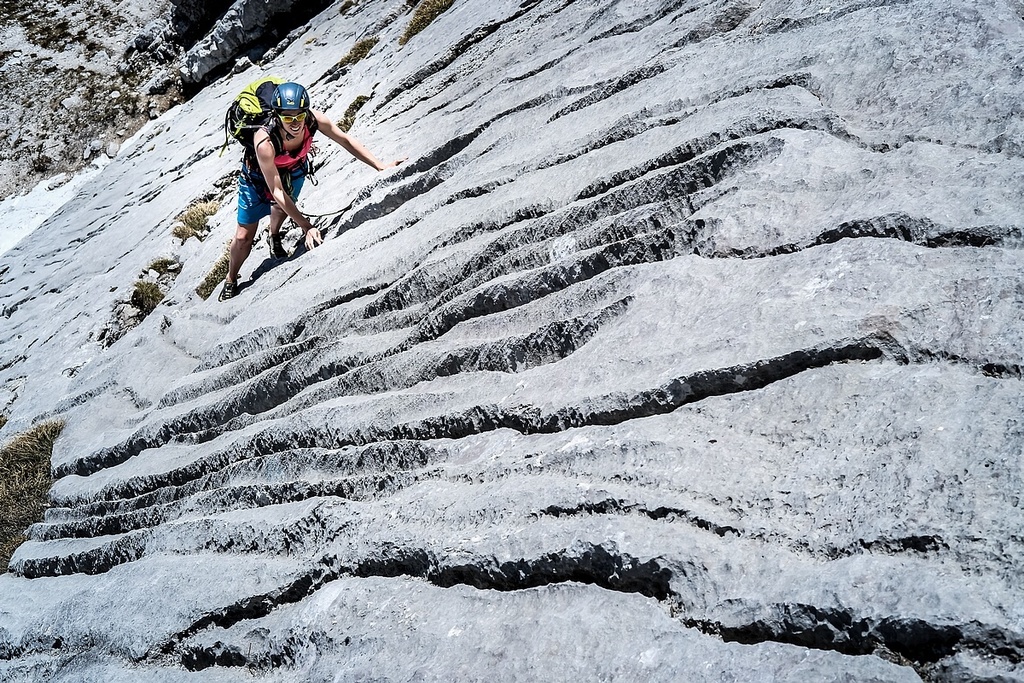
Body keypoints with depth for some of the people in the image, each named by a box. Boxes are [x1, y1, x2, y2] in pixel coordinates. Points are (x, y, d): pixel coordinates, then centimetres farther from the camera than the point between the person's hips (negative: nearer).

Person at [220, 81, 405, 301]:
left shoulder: (313, 119, -35)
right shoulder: (265, 143, -45)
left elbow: (345, 140, -18)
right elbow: (277, 193, -39)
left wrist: (381, 166, -23)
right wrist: (307, 227, -41)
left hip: (294, 169, 4)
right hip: (258, 176, -3)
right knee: (244, 236, 3)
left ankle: (274, 236, 40)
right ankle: (230, 281, 27)